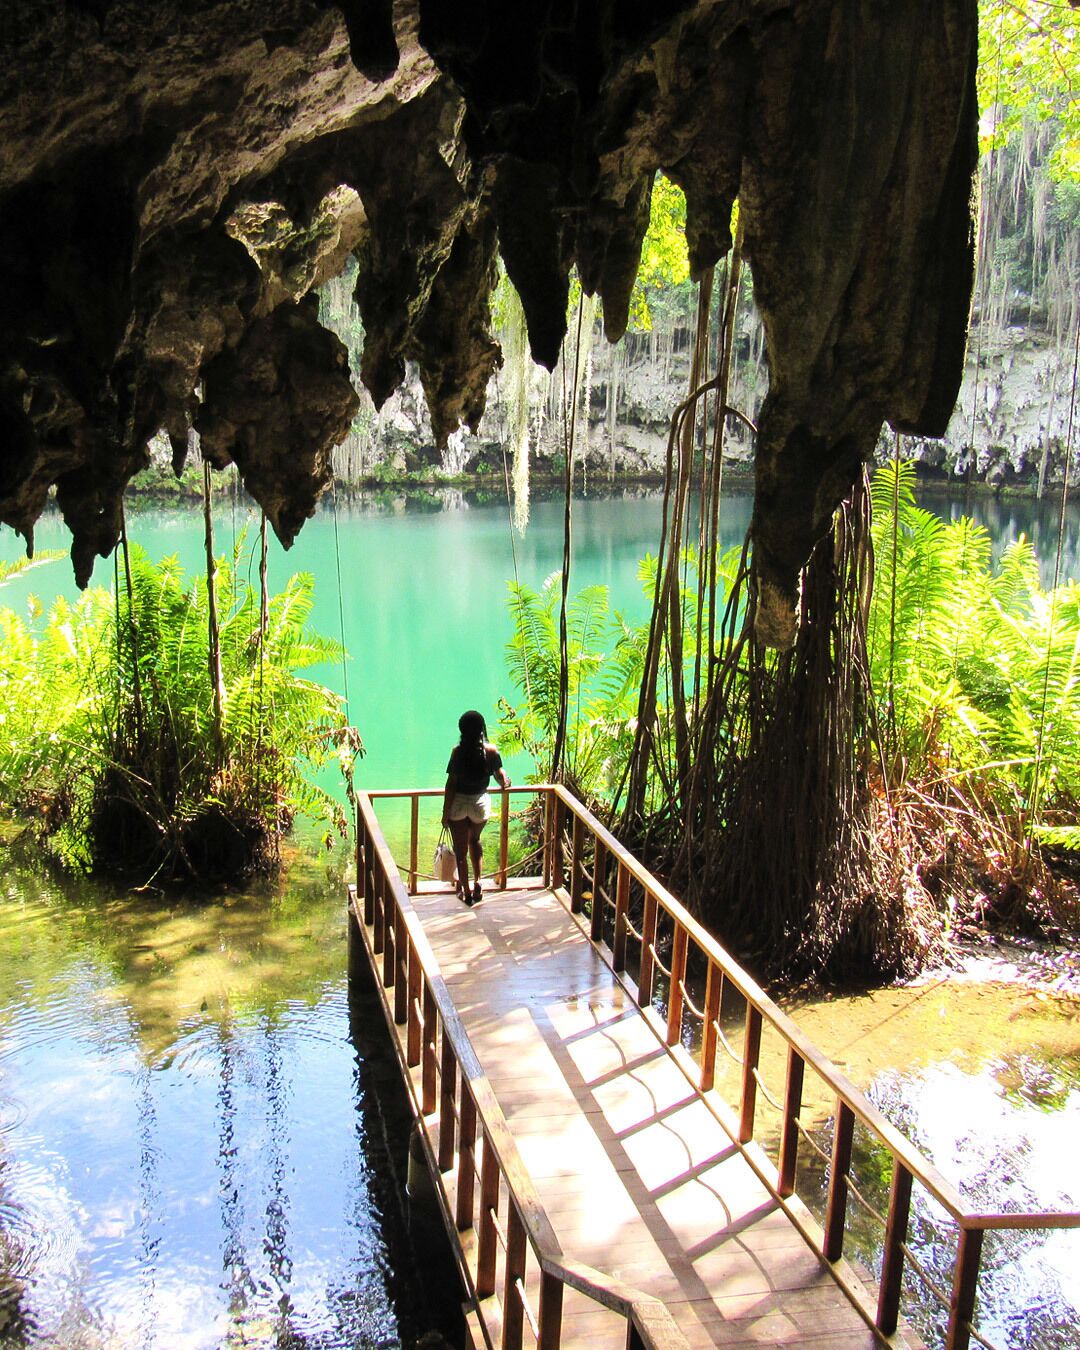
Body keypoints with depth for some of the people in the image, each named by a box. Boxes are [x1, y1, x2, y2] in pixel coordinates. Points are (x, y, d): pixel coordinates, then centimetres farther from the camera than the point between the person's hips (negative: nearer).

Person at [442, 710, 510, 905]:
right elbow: (500, 776, 0)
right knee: (475, 839, 29)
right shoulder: (491, 751, -12)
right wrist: (505, 783, 25)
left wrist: (445, 812, -6)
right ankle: (477, 882, 21)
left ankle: (465, 891, 19)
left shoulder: (458, 751, -18)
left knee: (461, 848, 12)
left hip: (459, 803, -3)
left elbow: (451, 783, -15)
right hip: (481, 802, 3)